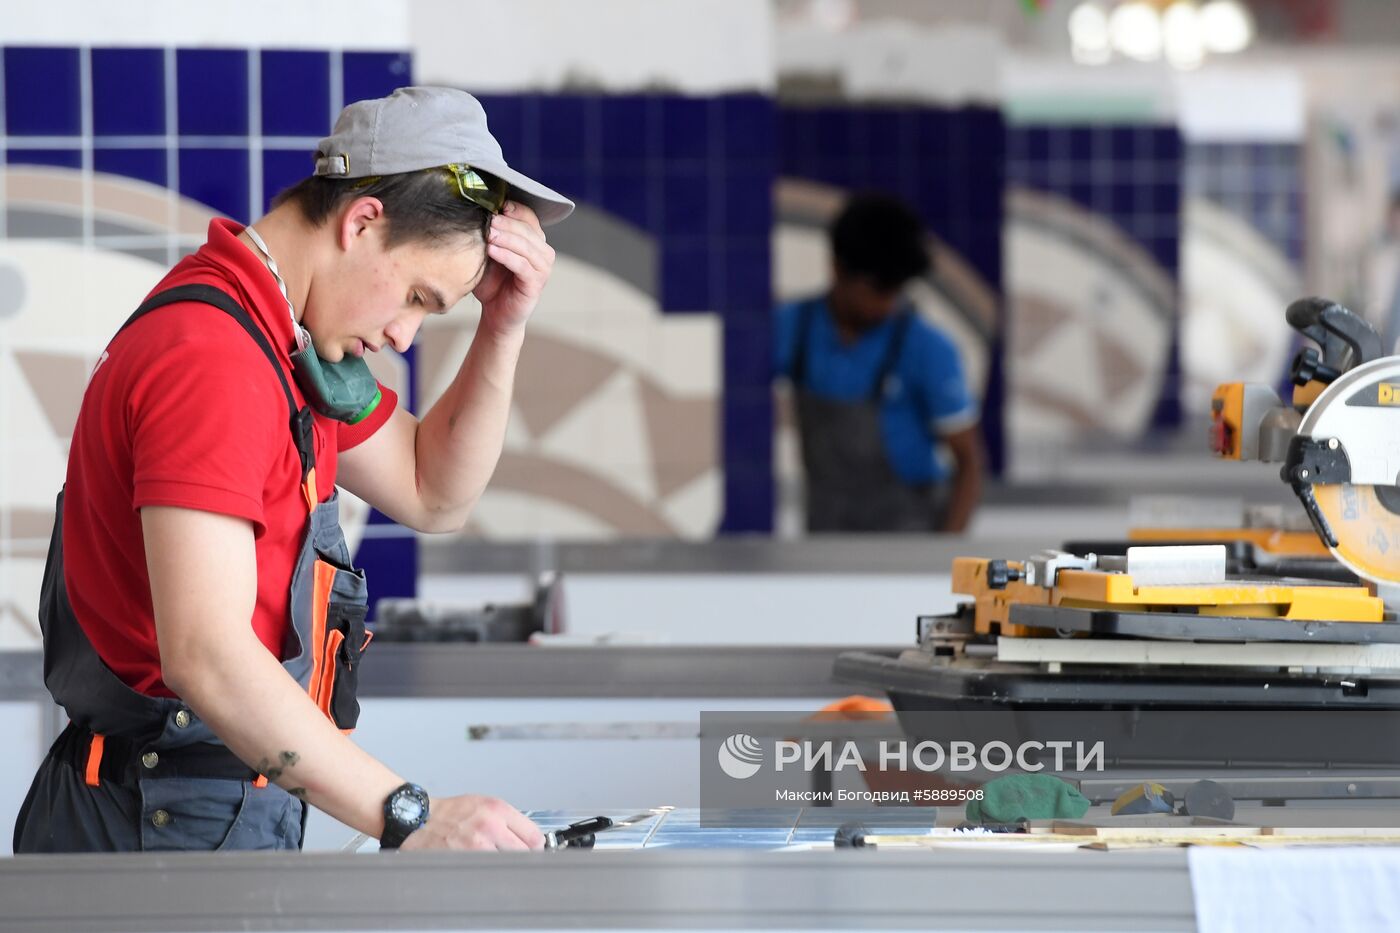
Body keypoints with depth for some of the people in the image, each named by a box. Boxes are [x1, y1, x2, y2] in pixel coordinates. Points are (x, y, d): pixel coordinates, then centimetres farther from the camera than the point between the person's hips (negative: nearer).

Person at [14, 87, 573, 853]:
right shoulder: (211, 360, -20)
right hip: (169, 821, -10)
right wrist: (410, 818, -33)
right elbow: (206, 655, -30)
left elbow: (432, 494, 23)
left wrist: (504, 326, 7)